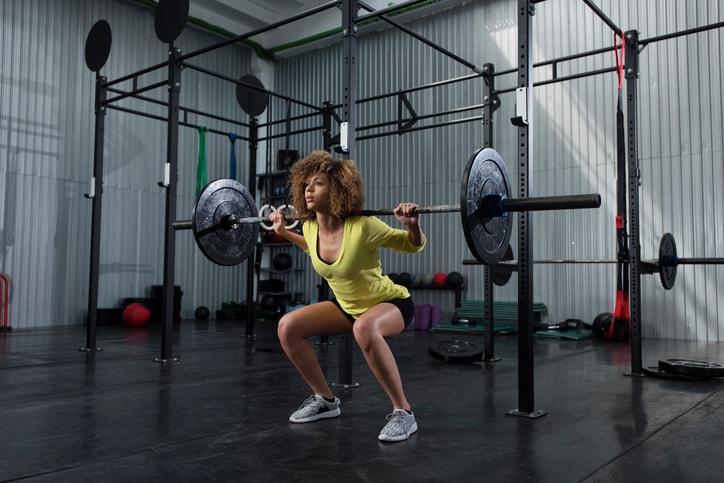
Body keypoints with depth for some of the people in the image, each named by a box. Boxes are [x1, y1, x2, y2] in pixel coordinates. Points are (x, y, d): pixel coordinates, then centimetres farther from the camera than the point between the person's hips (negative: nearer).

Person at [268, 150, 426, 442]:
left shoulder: (362, 227, -29)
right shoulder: (310, 228, -11)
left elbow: (414, 245, -15)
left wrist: (413, 225, -35)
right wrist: (283, 232, 8)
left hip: (391, 302, -6)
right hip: (347, 306, 7)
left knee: (364, 328, -40)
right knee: (288, 326, -8)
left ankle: (403, 413, -23)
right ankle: (325, 400, 9)